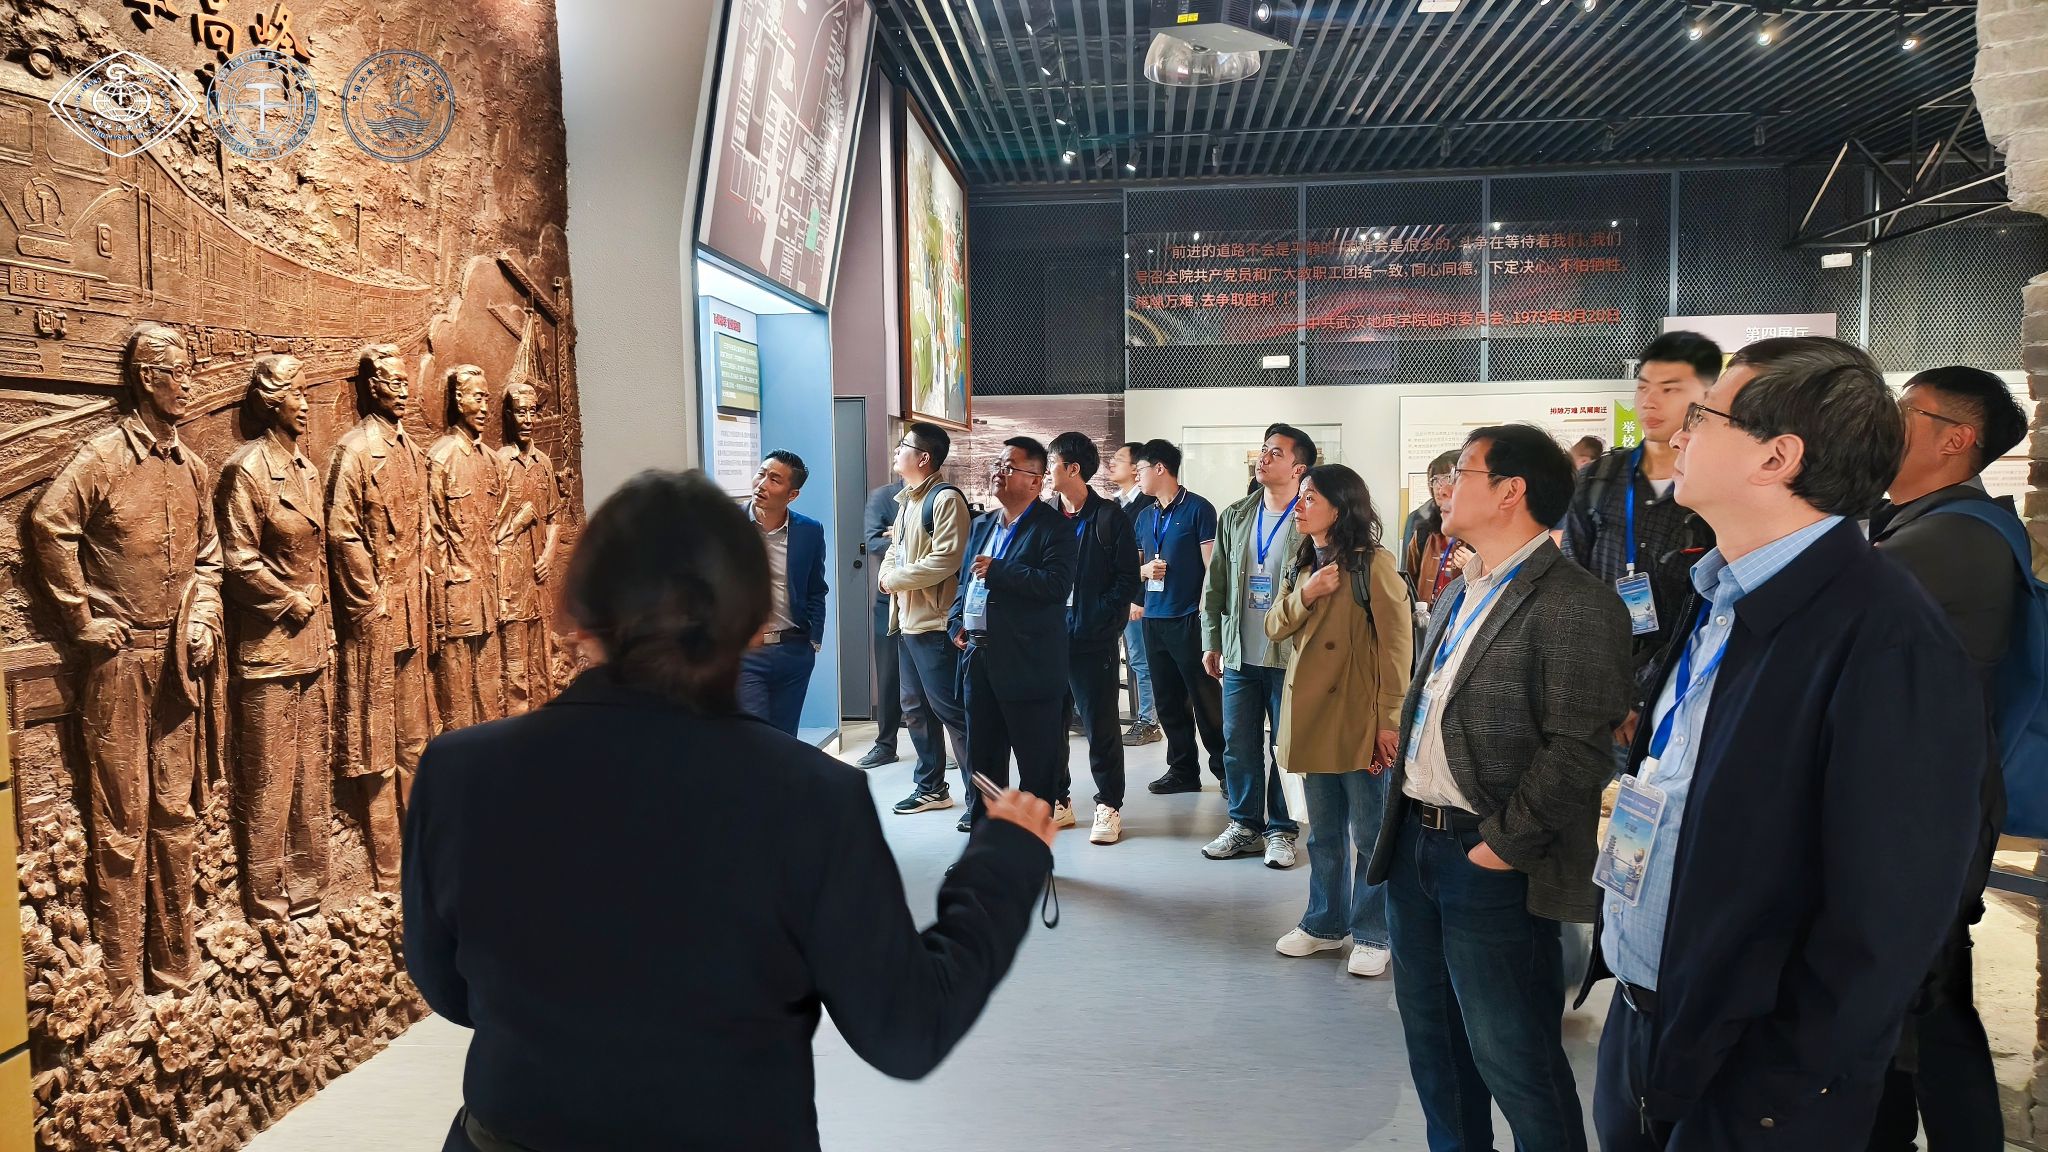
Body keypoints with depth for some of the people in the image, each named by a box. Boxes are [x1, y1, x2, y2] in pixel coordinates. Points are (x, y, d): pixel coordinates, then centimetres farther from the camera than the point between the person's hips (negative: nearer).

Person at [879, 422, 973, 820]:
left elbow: (946, 560, -22)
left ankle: (981, 796, 0)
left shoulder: (945, 499, -14)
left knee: (950, 709, -7)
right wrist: (886, 574, 2)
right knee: (916, 708, 16)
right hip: (907, 621, 10)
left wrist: (895, 579, -13)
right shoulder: (906, 500, 16)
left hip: (935, 624, -10)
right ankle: (930, 787, 29)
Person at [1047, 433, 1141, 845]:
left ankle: (1108, 805, 13)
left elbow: (1127, 579, -6)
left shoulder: (1110, 517, -3)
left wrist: (1100, 620, -15)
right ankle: (1057, 799, 23)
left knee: (1100, 725, 1)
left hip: (1092, 640, -5)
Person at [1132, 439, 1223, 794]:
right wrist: (1145, 570, -1)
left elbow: (1212, 566, -8)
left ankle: (1224, 769, 6)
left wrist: (1205, 612, -15)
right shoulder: (1144, 517, 16)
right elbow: (1135, 565, 22)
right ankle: (1183, 769, 19)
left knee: (1205, 699, -4)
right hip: (1154, 619, 7)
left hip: (1189, 619, -7)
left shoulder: (1198, 509, -4)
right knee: (1168, 701, 10)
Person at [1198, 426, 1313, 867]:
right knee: (1238, 746, 10)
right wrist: (1211, 644, 6)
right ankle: (1245, 825, 24)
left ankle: (1281, 830, 19)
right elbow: (1215, 585, 11)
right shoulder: (1234, 517, 9)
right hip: (1240, 656, 5)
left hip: (1290, 658, -4)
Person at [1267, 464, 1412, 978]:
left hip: (1359, 719, -7)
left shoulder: (1373, 564, -12)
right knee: (1323, 833, 17)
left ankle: (1371, 934, 18)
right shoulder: (1301, 563, 11)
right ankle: (1325, 923, 31)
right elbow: (1274, 627, 8)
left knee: (1369, 833, 5)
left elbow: (1398, 645, -14)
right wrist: (1305, 596, -11)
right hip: (1311, 717, 7)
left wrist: (1390, 720, -16)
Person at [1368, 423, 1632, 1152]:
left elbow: (1578, 749, -20)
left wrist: (1504, 846, -18)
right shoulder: (1457, 595, 14)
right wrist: (1401, 815, 13)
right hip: (1414, 841, 9)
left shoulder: (1576, 606, -16)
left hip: (1489, 862, -9)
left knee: (1514, 1062, 2)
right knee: (1433, 1039, 20)